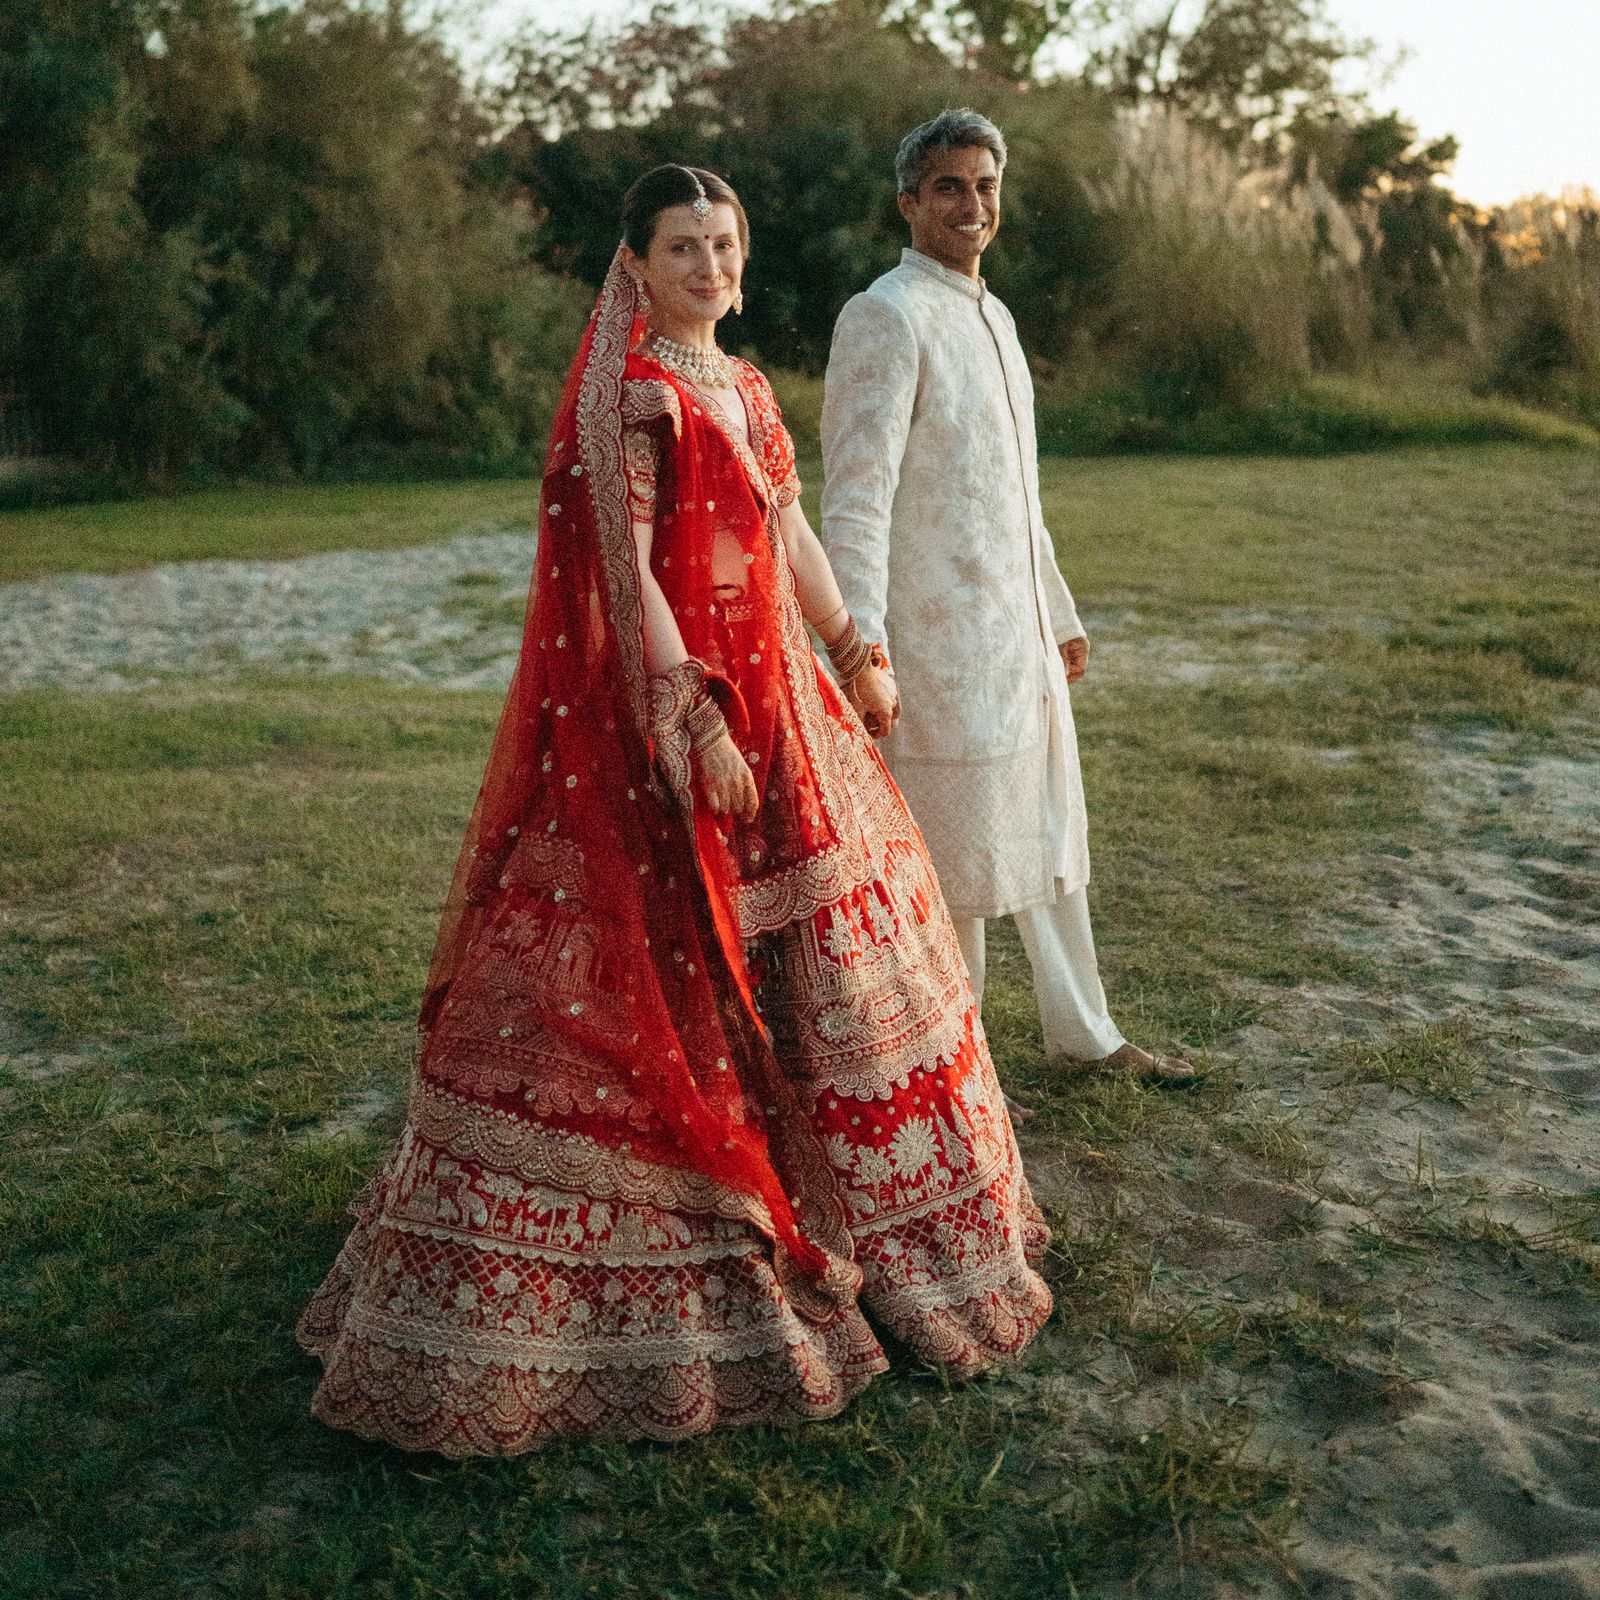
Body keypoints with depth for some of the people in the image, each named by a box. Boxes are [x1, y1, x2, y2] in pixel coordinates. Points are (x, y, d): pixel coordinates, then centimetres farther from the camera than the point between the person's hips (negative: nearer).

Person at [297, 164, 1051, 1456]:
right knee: (653, 973, -4)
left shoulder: (744, 387, 14)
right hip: (668, 701, -9)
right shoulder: (628, 395, -12)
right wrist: (697, 726, -23)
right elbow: (624, 573, -18)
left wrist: (859, 658, 22)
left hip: (772, 695, 9)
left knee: (818, 954, 18)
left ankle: (852, 1210, 39)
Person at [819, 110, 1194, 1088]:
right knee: (955, 859, 0)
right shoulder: (886, 318, -12)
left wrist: (1061, 612, 25)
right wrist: (862, 658, -28)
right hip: (942, 640, -9)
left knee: (1050, 835, 18)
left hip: (1020, 636, 9)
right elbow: (856, 498, -21)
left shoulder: (993, 317, 16)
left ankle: (1084, 1032, 33)